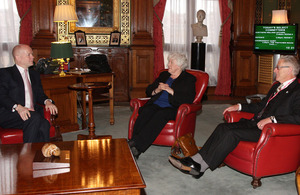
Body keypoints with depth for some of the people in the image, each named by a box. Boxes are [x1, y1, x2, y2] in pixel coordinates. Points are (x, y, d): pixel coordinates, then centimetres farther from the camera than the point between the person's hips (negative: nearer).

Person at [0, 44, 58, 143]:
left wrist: (47, 101, 0)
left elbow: (39, 94, 25)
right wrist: (17, 107, -24)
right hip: (9, 114, -4)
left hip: (33, 112, 5)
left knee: (44, 125, -30)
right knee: (35, 118, -35)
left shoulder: (34, 74, 26)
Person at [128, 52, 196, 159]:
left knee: (161, 115, -37)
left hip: (172, 108, -5)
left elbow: (189, 99, -8)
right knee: (145, 112, -30)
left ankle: (137, 146, -44)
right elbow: (148, 91, 23)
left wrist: (170, 90, -13)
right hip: (155, 105, 5)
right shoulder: (164, 75, 26)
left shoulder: (189, 79, 9)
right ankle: (133, 141, -40)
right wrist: (156, 90, -1)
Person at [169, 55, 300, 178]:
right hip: (255, 123, 9)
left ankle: (200, 167, -20)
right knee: (223, 127, -11)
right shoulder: (277, 86, 22)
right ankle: (197, 159, -17)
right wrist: (239, 106, 18)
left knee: (232, 133, -25)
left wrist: (272, 119, -26)